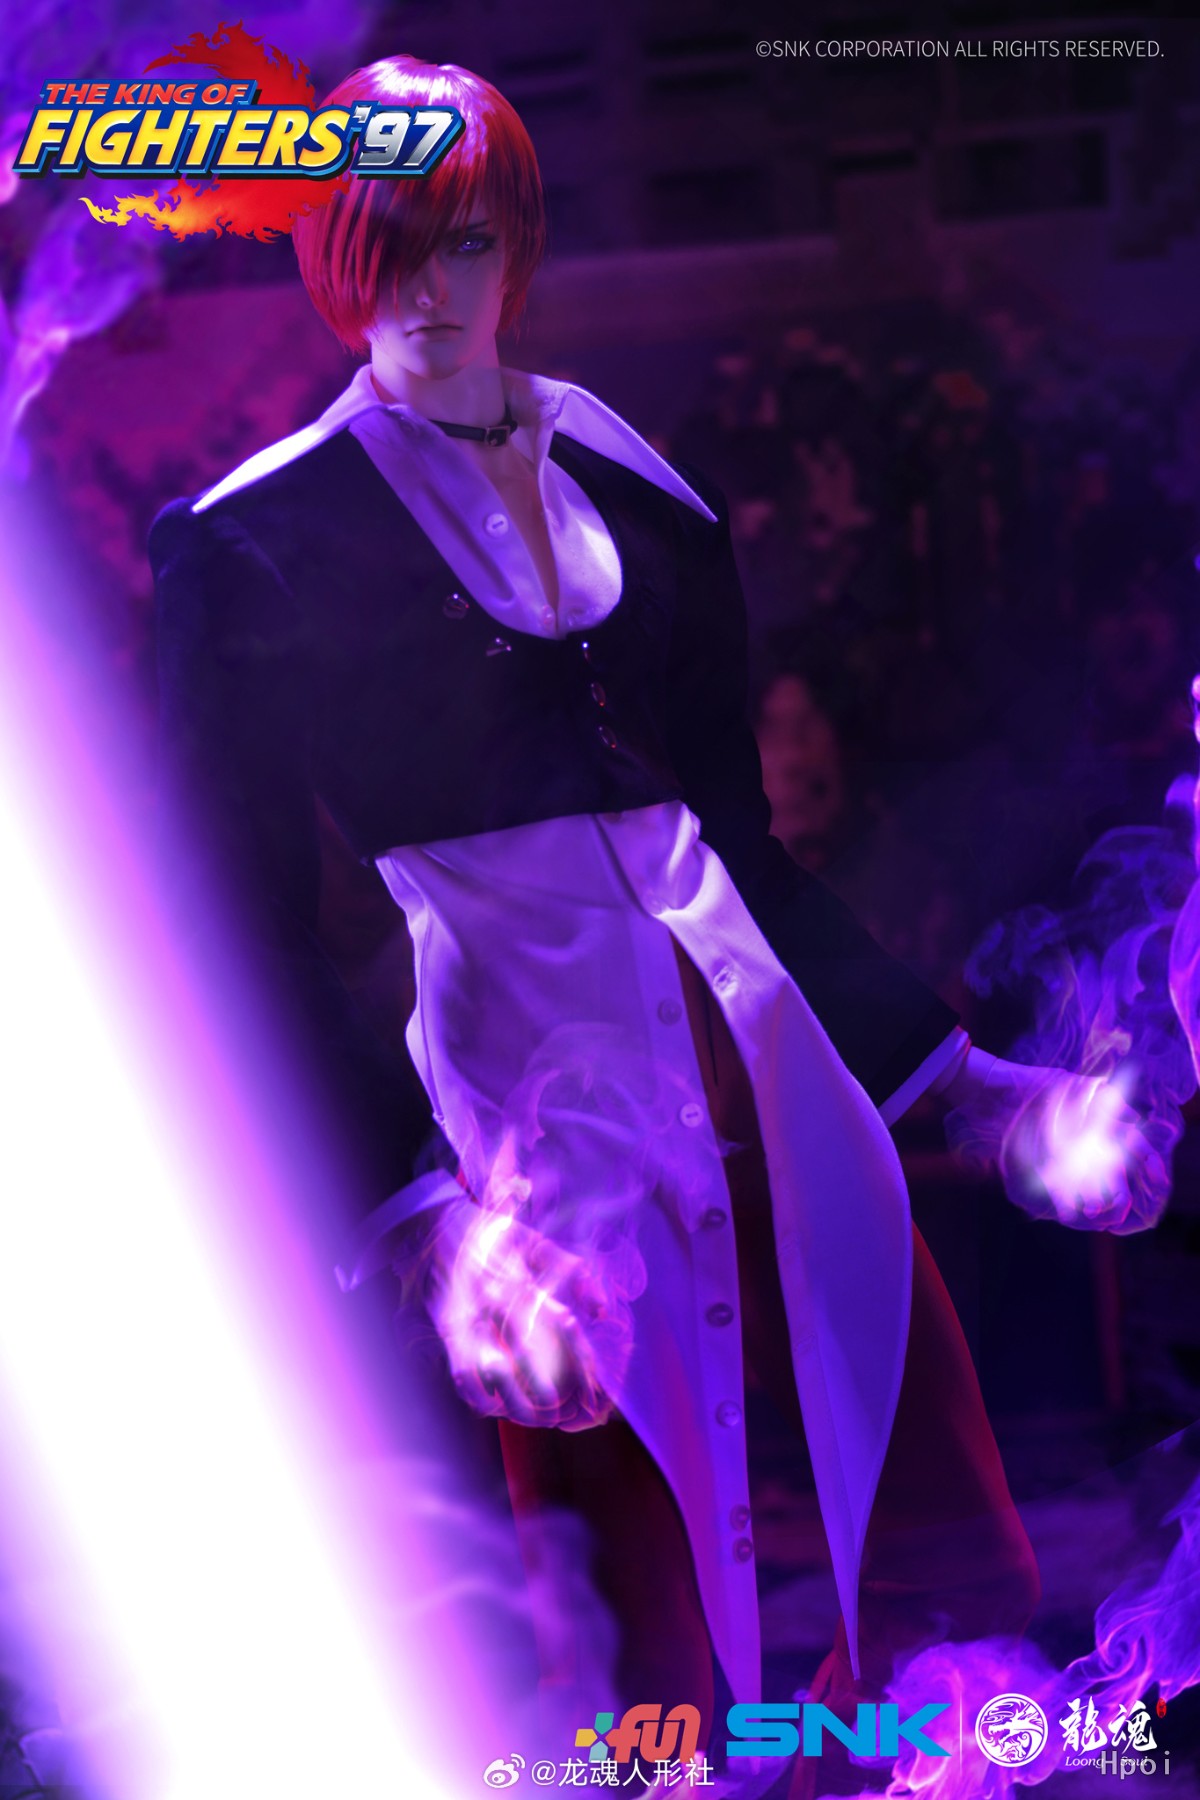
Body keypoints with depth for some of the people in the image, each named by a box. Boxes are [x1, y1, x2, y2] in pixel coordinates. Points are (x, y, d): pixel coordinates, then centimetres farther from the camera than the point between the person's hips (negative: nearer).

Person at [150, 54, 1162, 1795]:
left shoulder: (635, 483, 14)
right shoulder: (259, 540, 0)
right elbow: (257, 929, -5)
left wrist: (955, 1070, 16)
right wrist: (420, 1212, -16)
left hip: (760, 1048, 5)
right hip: (539, 1087, -5)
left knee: (952, 1555, 4)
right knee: (649, 1608, -2)